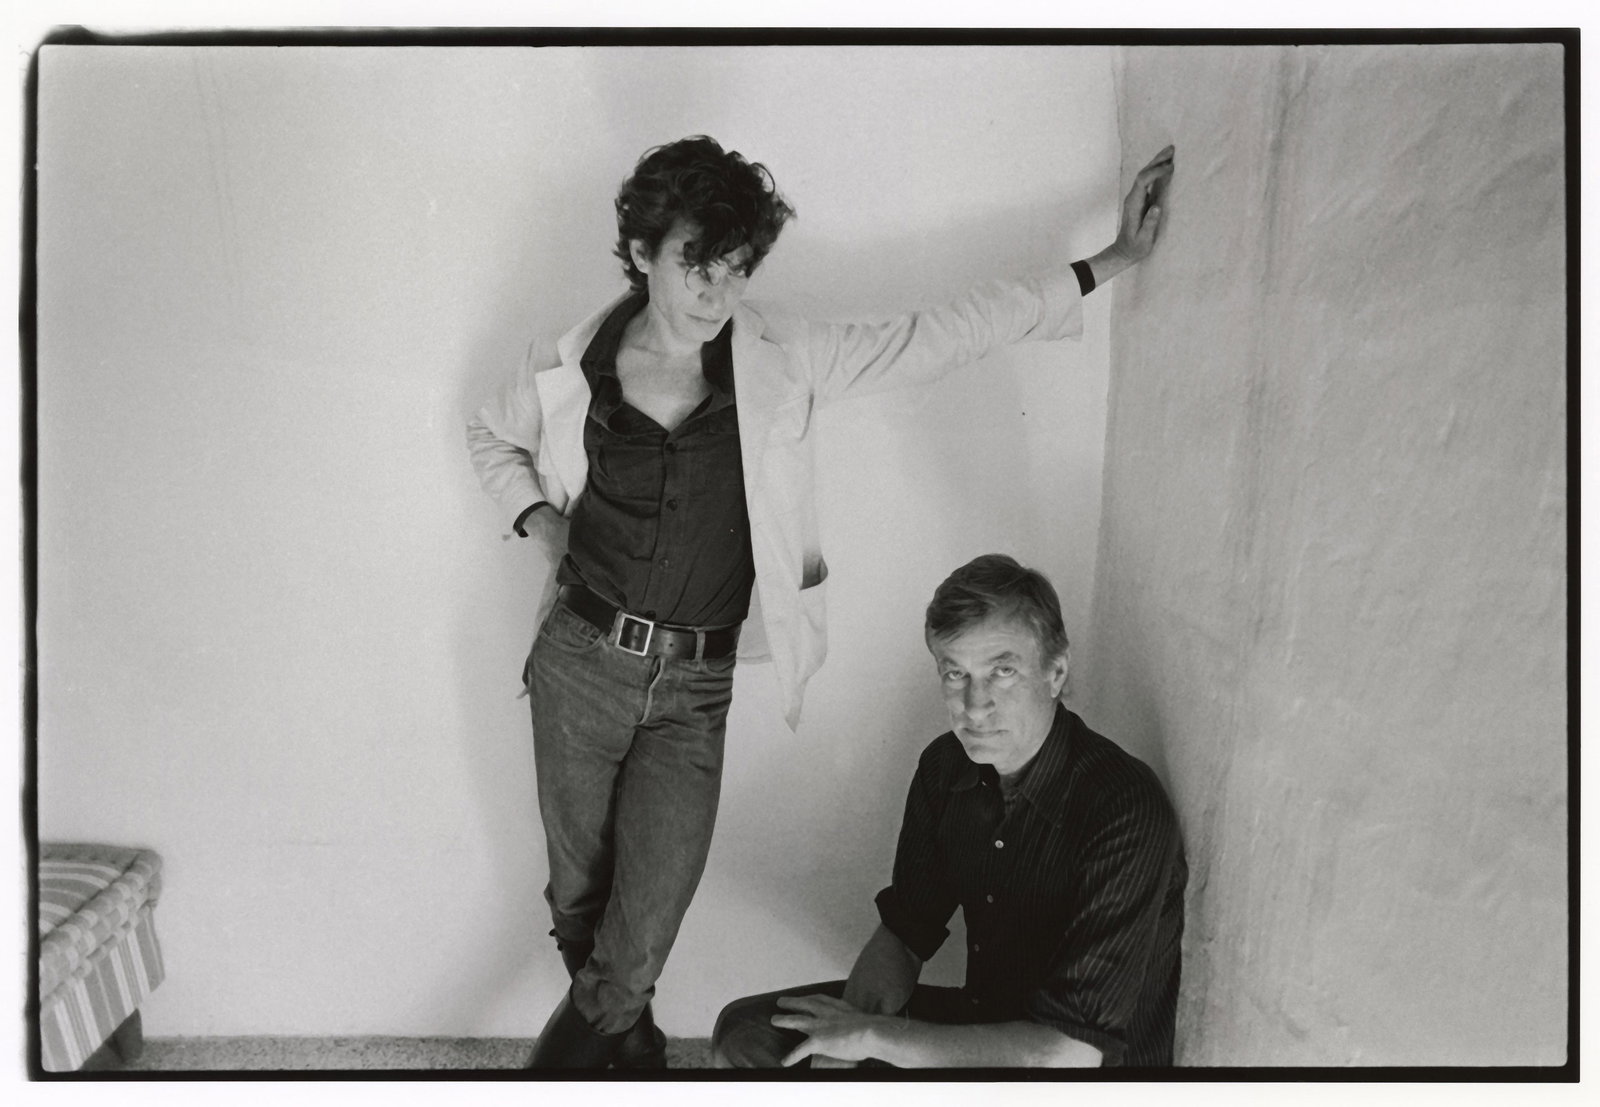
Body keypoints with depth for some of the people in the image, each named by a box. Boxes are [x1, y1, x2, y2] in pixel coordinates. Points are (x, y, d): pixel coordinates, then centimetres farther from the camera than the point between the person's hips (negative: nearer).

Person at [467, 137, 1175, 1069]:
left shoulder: (784, 361, -4)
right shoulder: (572, 372, -1)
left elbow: (945, 334, -3)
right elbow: (491, 436, 20)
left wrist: (1112, 261, -3)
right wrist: (534, 515, 1)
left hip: (696, 687, -1)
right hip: (581, 662, 1)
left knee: (644, 934, -5)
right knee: (580, 898, 13)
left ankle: (567, 1055, 26)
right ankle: (624, 1044, 42)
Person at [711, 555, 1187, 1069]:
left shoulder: (1127, 814, -27)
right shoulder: (946, 766, -4)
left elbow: (1067, 1055, -30)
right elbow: (901, 935, 4)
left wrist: (871, 1035, -23)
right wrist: (838, 1047, -15)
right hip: (980, 1020, 7)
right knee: (745, 1030, -1)